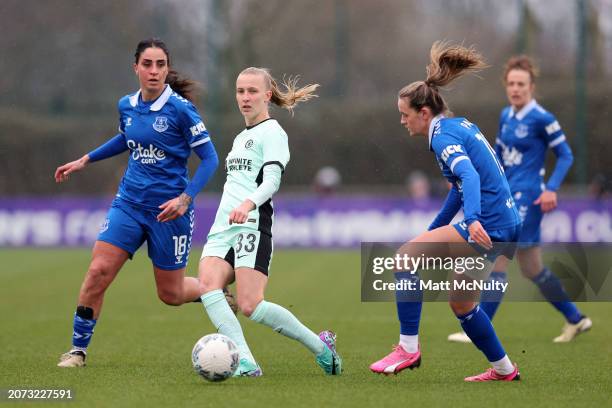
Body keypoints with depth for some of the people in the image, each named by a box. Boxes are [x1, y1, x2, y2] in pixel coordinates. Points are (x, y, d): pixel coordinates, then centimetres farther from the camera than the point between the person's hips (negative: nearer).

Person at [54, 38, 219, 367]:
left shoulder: (180, 108, -13)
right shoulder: (126, 106, 3)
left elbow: (209, 158, -10)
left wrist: (185, 198, -21)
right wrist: (85, 161, 25)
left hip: (168, 210, -4)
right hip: (129, 203, 4)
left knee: (171, 294, 6)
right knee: (98, 271, -12)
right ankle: (78, 349, 0)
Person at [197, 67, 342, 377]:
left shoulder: (272, 132, 0)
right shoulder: (241, 136, 27)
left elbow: (271, 180, -15)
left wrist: (248, 204, -33)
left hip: (252, 225, -8)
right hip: (223, 226, 8)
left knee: (250, 306, -19)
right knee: (207, 284, -23)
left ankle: (321, 346, 0)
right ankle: (245, 363, -33)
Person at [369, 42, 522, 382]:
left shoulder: (443, 136, -12)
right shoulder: (461, 126, 17)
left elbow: (469, 175, -30)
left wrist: (473, 219, -45)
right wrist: (433, 231, 33)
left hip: (488, 226, -10)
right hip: (505, 223, 10)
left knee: (406, 256, -12)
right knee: (460, 301, 20)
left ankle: (409, 347, -11)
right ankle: (504, 370, 29)